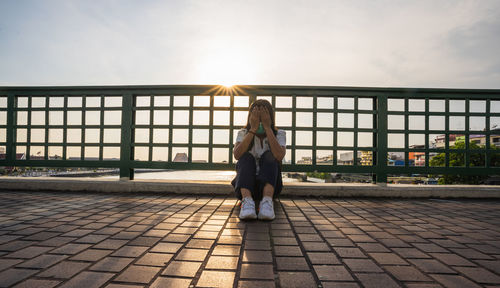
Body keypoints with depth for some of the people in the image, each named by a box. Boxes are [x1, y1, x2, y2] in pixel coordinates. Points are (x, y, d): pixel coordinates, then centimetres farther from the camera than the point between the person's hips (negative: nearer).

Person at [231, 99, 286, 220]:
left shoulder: (279, 134, 1)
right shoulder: (243, 133, 3)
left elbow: (279, 156, -21)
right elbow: (237, 155, -18)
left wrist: (267, 128, -20)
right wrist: (253, 129, -20)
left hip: (270, 185, 0)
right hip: (246, 186, 1)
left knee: (269, 155, -24)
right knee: (246, 157, -25)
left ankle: (267, 201, -42)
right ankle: (247, 200, -44)